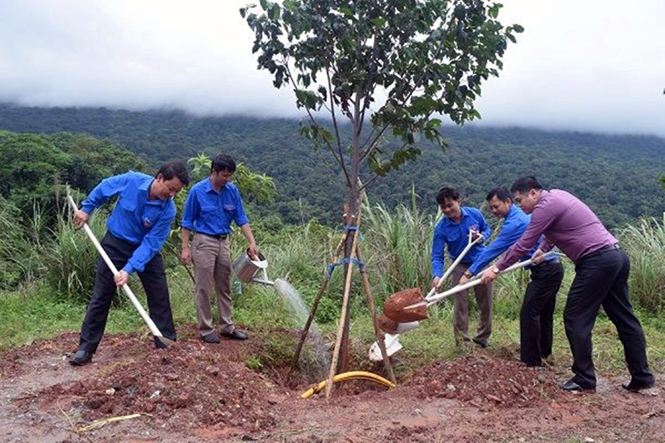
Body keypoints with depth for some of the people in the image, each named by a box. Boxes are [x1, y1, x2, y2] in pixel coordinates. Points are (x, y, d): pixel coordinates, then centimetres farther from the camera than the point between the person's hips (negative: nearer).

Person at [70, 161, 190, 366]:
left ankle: (167, 344, 15)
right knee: (101, 297, 2)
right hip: (115, 243, 0)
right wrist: (86, 208, 6)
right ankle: (86, 348, 9)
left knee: (160, 297, 2)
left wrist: (129, 269, -33)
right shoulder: (131, 180, -22)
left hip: (146, 249, 1)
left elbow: (151, 244, -25)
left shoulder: (168, 210, -23)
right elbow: (104, 188, -1)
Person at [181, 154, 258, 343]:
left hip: (224, 242, 5)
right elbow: (187, 222, -4)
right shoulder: (197, 191, -10)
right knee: (203, 288, 1)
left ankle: (227, 326, 22)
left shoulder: (232, 191, 0)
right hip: (204, 242, -5)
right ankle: (205, 329, 11)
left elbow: (241, 219, 2)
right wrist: (185, 248, -9)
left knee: (224, 287, 12)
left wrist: (252, 242, -8)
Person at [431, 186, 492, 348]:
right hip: (460, 266, -2)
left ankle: (482, 339, 28)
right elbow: (437, 255, -20)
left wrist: (482, 236, -17)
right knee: (460, 305, -4)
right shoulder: (441, 228, -19)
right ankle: (462, 342, 7)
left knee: (485, 303, 11)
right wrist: (437, 275, -37)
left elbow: (487, 228, 7)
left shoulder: (474, 214, -13)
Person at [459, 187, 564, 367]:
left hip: (545, 271, -11)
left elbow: (493, 249, -22)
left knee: (528, 312, -9)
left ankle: (531, 361, -6)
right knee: (544, 312, 20)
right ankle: (543, 351, 34)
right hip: (552, 267, 11)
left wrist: (470, 273, -22)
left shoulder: (515, 222, -19)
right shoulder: (520, 215, 13)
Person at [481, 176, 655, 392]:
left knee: (576, 318, -2)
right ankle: (642, 376, 18)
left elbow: (523, 245, -10)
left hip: (597, 261, -10)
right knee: (624, 317, 12)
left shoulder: (545, 206, -10)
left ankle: (584, 379, 5)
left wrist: (497, 268, -3)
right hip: (617, 255, 10)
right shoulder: (556, 195, 18)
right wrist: (543, 249, 38)